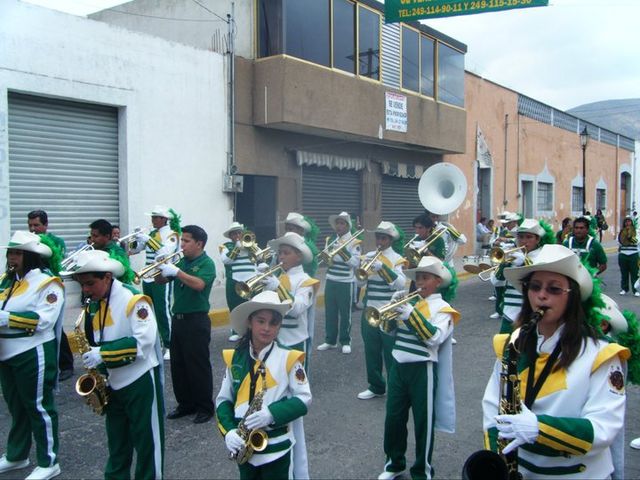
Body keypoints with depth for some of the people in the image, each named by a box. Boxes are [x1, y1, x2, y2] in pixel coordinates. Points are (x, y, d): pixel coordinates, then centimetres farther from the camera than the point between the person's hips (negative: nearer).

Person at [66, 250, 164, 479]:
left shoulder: (133, 299, -18)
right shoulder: (93, 305, 6)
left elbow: (144, 341, -25)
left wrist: (103, 354, -25)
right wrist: (95, 361, 0)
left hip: (140, 381, -7)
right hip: (112, 383, 7)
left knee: (146, 440, 5)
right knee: (116, 441, 20)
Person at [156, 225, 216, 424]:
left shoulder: (206, 263, -9)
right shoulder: (181, 262, 11)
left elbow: (199, 284, -26)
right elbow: (160, 280, 13)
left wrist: (176, 271, -29)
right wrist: (159, 266, -6)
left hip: (196, 320, -7)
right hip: (177, 318, 7)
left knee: (198, 365, -1)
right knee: (178, 365, 13)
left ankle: (205, 407, 11)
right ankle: (186, 404, 26)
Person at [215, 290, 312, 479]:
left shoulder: (288, 358, -12)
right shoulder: (234, 358, -2)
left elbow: (304, 399, -10)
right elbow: (223, 399, 4)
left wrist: (272, 413, -23)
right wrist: (228, 431, -12)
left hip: (276, 448, -3)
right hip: (244, 446, 3)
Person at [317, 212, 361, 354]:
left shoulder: (354, 242, -6)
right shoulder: (330, 240, 10)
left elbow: (355, 263, -16)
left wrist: (342, 251, -24)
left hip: (346, 283, -5)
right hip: (330, 281, 5)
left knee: (345, 313, 4)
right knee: (330, 312, 10)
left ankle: (345, 342, 15)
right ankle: (330, 340, 21)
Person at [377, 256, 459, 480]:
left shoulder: (442, 308, -6)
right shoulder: (409, 302, 11)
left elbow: (435, 337, -22)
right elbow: (390, 329, 11)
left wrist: (412, 315, -26)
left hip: (422, 370, -5)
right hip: (398, 366, 6)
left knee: (423, 422, 6)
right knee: (393, 418, 13)